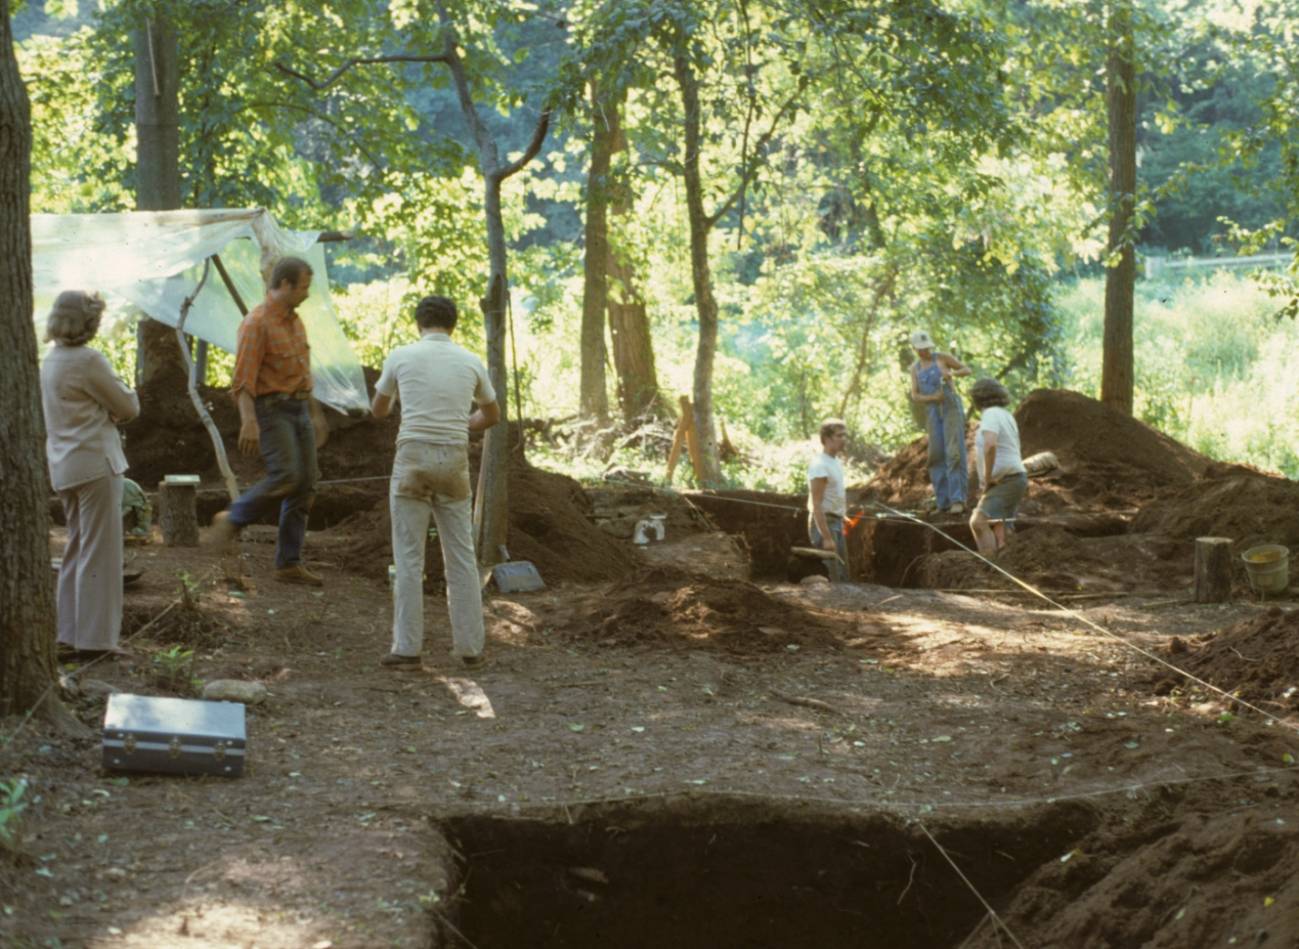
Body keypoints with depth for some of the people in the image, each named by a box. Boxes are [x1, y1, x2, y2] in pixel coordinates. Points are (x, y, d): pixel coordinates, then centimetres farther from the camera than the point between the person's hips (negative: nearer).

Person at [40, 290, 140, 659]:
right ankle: (93, 639, -2)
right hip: (95, 462, -9)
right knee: (99, 552, -4)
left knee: (77, 550, 16)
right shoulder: (88, 362, -14)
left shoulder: (50, 362, 13)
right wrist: (125, 397, 13)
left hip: (64, 467, 9)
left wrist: (108, 409, 1)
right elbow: (129, 407, -8)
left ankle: (69, 636, 18)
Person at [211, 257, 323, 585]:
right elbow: (244, 379, -21)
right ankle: (233, 519, 1)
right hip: (271, 409, -8)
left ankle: (289, 563, 4)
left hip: (299, 409, 8)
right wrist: (249, 422, -31)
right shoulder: (257, 323, -15)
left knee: (306, 484, 1)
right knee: (285, 476, -22)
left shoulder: (293, 319, 13)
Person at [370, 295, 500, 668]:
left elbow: (378, 410, 15)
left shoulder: (400, 357, -1)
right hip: (454, 462, 2)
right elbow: (493, 415, 22)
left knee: (408, 558, 2)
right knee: (461, 556, 10)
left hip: (412, 460, -2)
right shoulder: (471, 362, 6)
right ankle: (469, 645, 11)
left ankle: (407, 647, 0)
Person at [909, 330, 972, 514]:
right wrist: (932, 397, -14)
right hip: (932, 412, 5)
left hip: (951, 407, -5)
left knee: (954, 453, -16)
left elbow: (967, 370, 7)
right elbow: (915, 395, 6)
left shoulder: (942, 357, 2)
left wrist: (952, 373, -14)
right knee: (937, 456, 0)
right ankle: (944, 501, 6)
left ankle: (958, 500, -24)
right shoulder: (915, 368, 14)